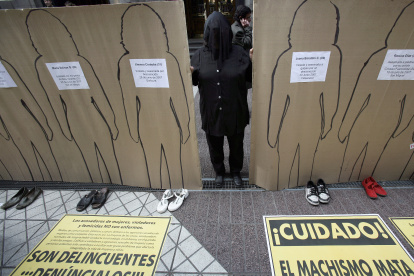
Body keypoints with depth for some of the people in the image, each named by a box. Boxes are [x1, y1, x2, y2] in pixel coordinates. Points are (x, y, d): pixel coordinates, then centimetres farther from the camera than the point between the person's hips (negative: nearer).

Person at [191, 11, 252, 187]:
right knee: (214, 146, 19)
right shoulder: (200, 55, -4)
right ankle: (219, 171, 47)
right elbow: (194, 81, 3)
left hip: (235, 112, 0)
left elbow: (251, 77, -1)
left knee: (236, 145, 18)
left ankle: (236, 171, 46)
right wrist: (190, 73, -19)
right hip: (211, 112, 1)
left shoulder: (239, 53, -7)